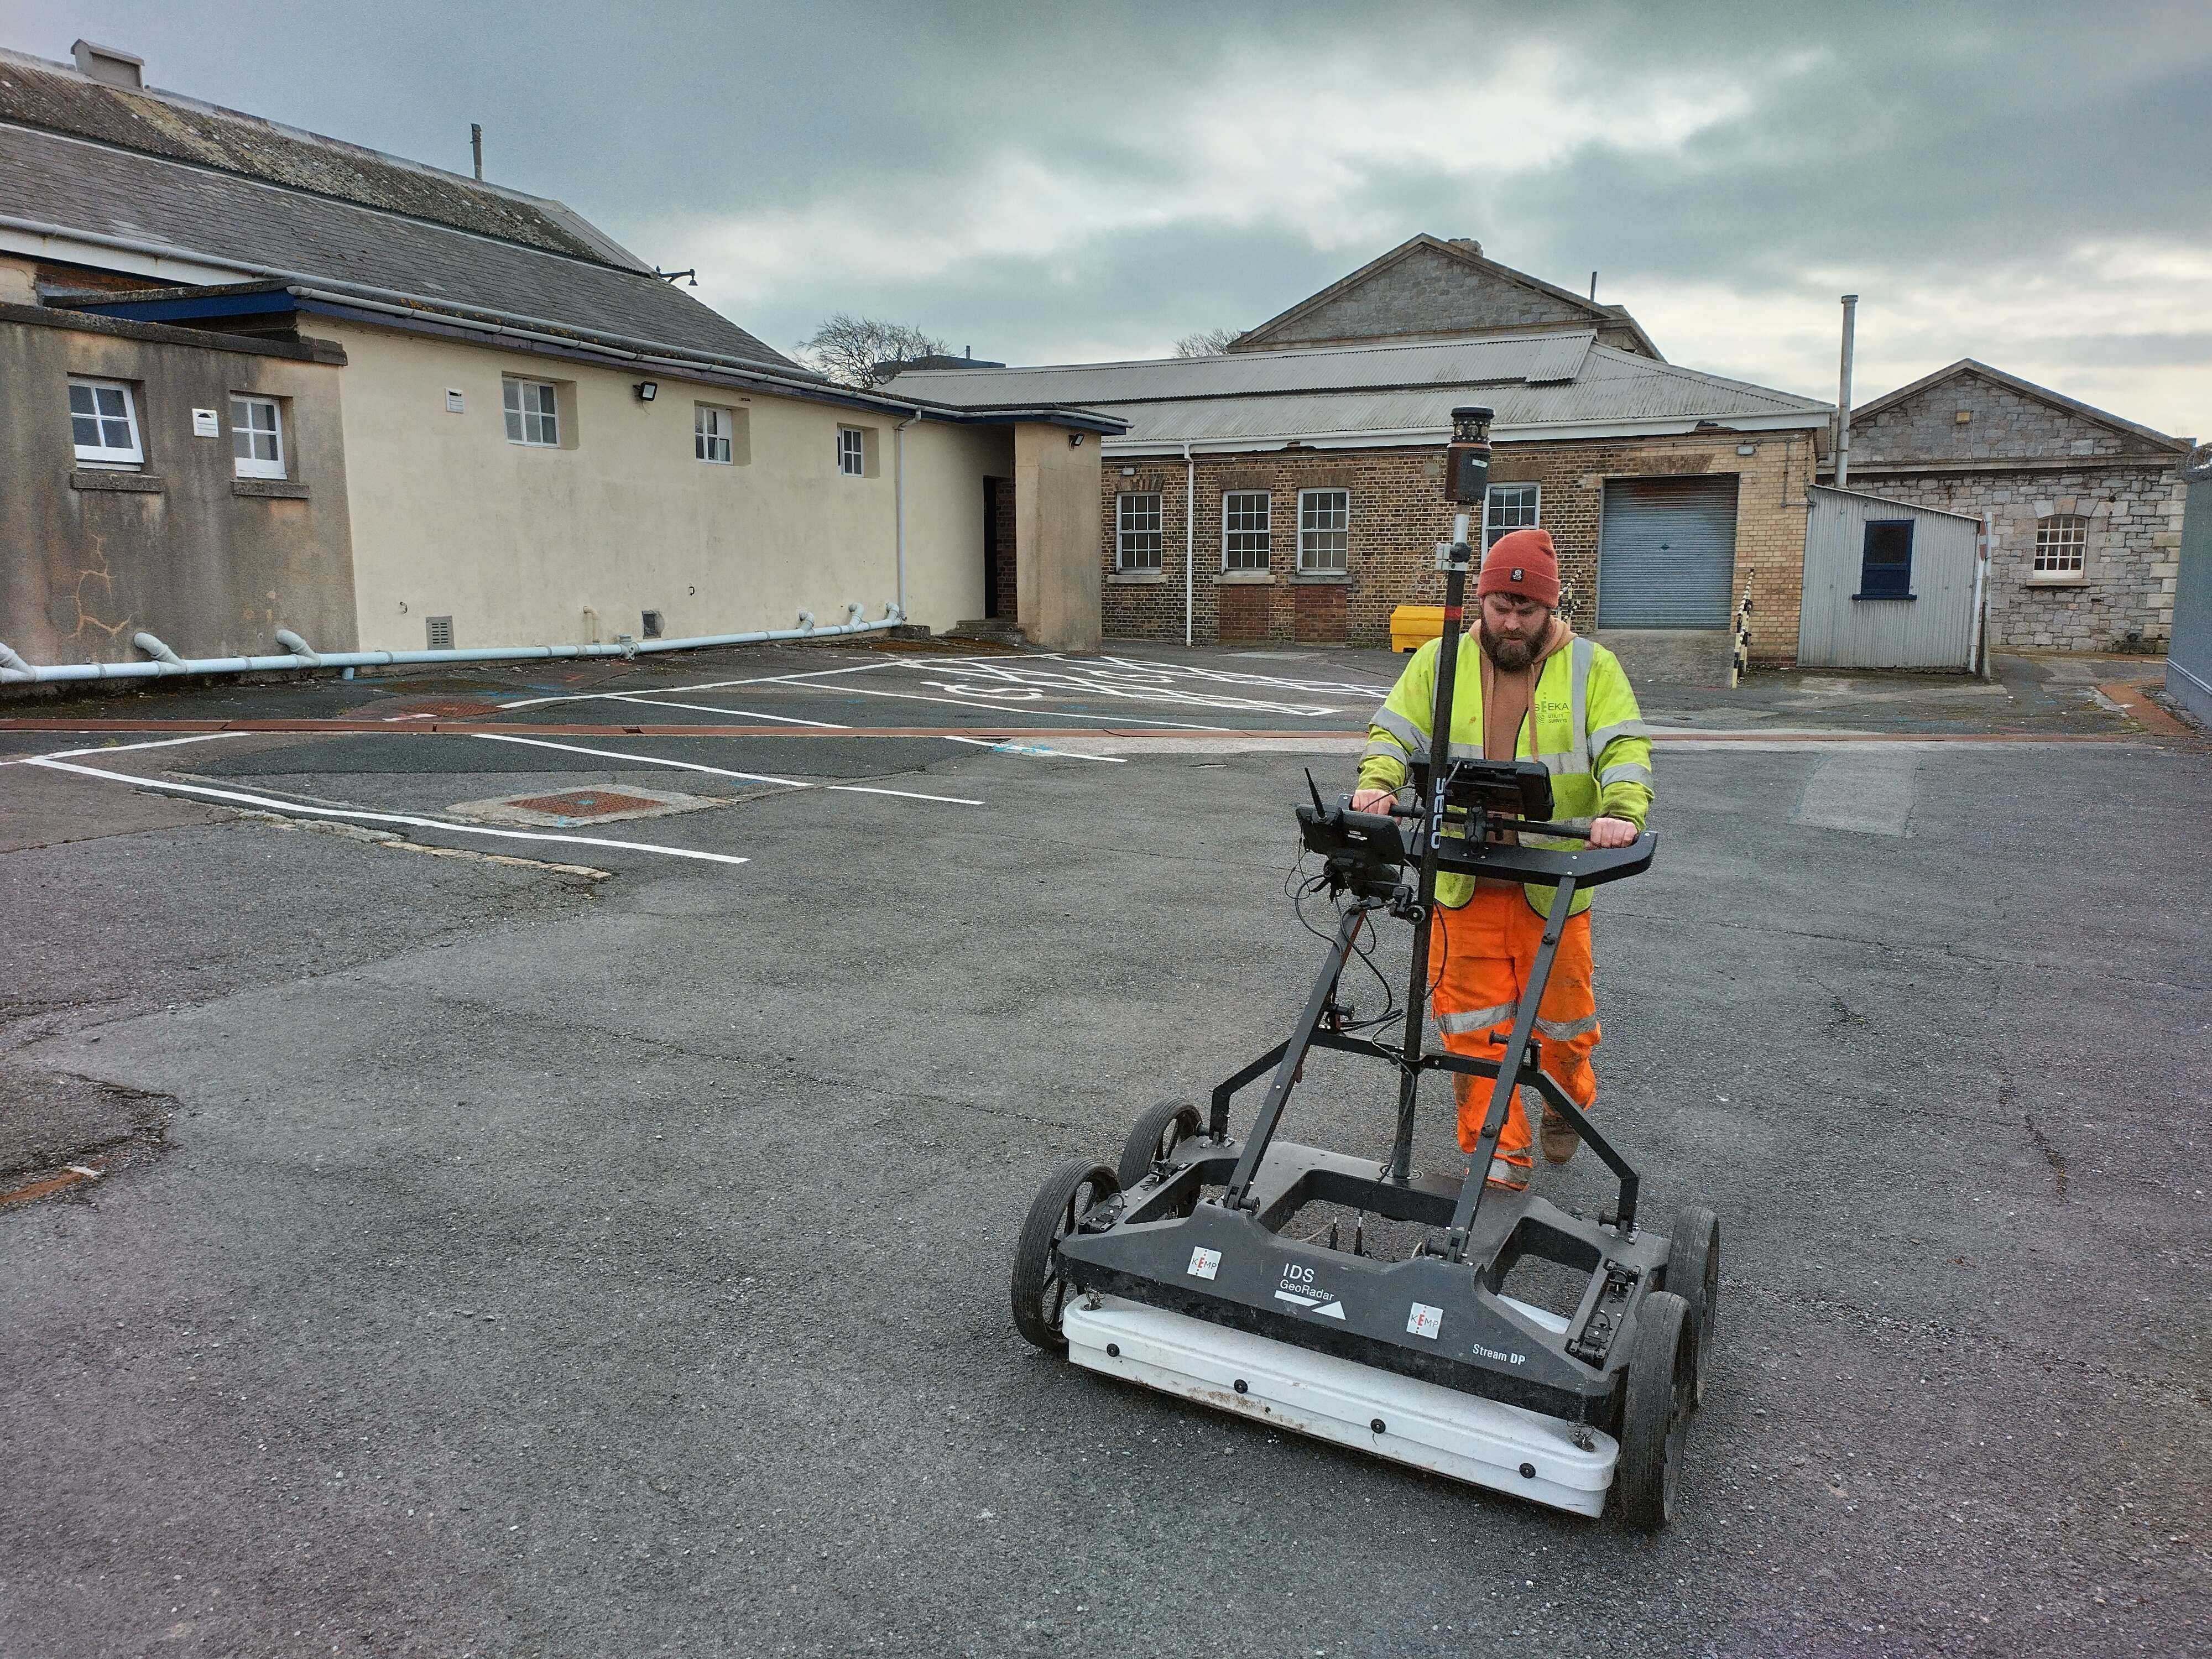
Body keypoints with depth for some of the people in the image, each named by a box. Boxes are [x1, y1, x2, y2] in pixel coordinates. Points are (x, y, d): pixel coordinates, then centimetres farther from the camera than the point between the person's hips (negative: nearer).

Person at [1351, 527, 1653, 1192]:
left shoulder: (1592, 667, 2)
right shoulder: (1439, 662, 6)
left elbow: (1624, 746, -8)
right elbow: (1394, 731, 1)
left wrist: (1622, 811, -27)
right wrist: (1378, 783, -20)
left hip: (1555, 885, -1)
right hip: (1463, 885, 1)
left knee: (1562, 1011, 12)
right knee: (1473, 1019, 2)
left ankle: (1568, 1107, 41)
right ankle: (1499, 1151, 13)